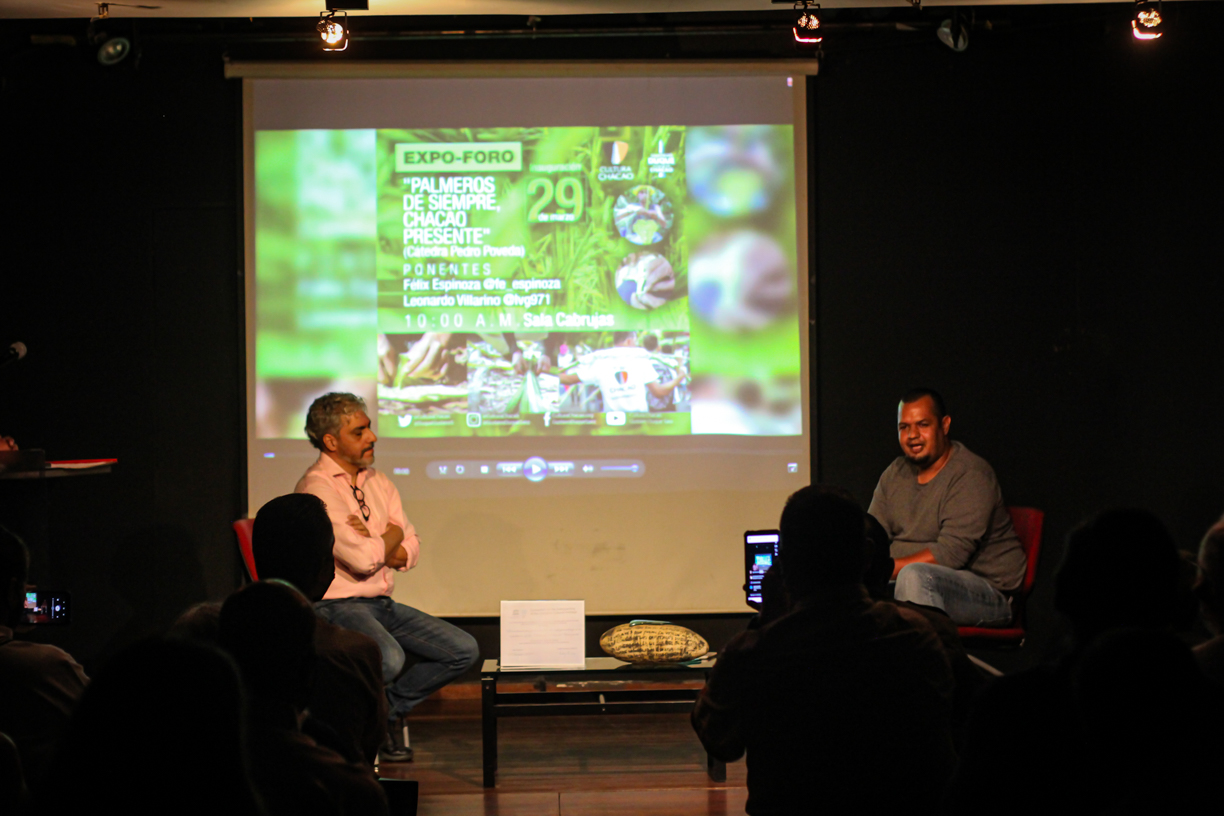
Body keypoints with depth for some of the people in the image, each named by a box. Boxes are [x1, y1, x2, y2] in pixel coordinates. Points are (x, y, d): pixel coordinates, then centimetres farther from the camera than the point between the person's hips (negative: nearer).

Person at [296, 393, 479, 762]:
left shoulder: (379, 483, 15)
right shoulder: (316, 489, -13)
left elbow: (411, 549, 11)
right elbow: (363, 560, -21)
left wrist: (375, 545, -10)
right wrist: (392, 536, 0)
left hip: (382, 605, 8)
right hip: (337, 604, -8)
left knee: (464, 649, -3)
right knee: (388, 659, -35)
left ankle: (390, 707, 14)